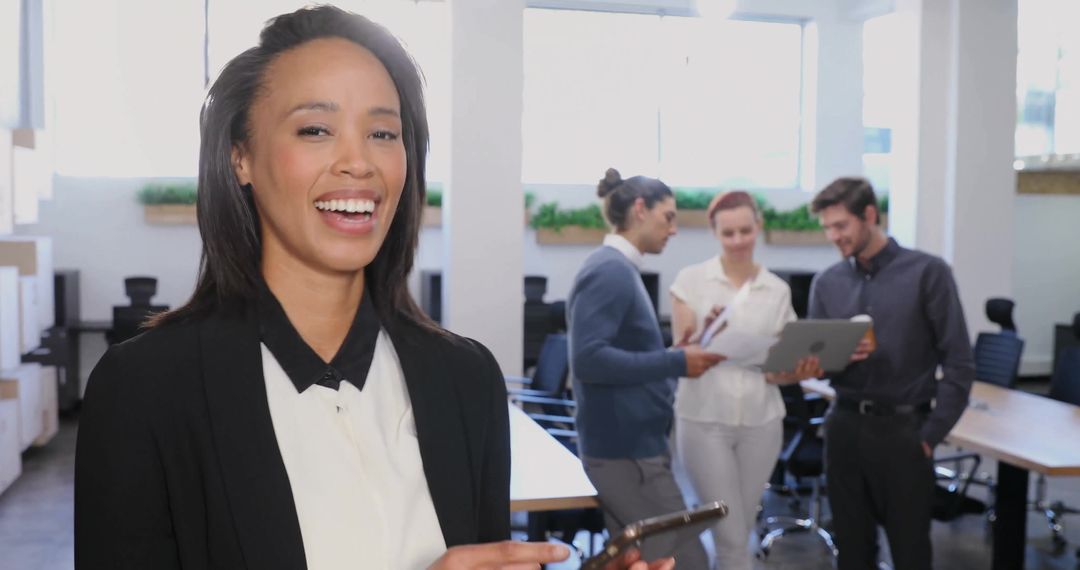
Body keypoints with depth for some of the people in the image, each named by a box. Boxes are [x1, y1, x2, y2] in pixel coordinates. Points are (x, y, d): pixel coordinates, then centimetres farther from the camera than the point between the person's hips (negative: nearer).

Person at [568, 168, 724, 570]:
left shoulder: (619, 270, 13)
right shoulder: (610, 271, -16)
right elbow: (588, 359, -26)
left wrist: (677, 357, 8)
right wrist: (676, 363, -21)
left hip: (628, 446, 10)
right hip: (627, 451, -10)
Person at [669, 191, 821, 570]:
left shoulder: (778, 290, 5)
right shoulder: (691, 280, -4)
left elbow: (778, 368, 7)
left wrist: (800, 371, -15)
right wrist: (706, 332, -26)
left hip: (760, 421, 3)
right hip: (704, 420, -3)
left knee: (738, 533, 13)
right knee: (732, 537, -3)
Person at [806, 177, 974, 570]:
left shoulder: (927, 272, -5)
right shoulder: (826, 283, 6)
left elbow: (958, 363, -6)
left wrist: (930, 435, -10)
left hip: (903, 429, -3)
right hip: (844, 427, 4)